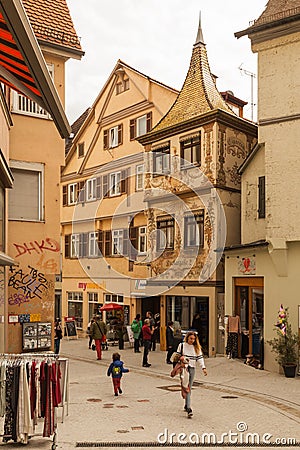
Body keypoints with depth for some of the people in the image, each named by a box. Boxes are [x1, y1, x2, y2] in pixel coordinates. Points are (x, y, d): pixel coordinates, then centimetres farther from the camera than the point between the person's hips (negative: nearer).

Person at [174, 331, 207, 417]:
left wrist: (203, 368, -7)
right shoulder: (182, 345, 1)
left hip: (192, 368, 3)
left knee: (189, 388, 8)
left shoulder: (197, 347, 6)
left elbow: (200, 358, 3)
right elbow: (177, 356, 8)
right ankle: (188, 408, -14)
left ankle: (186, 405, 23)